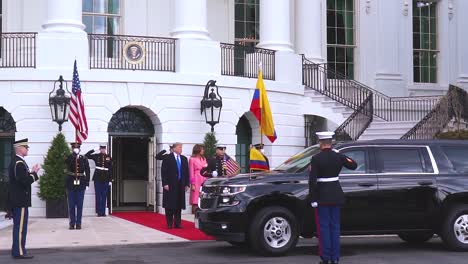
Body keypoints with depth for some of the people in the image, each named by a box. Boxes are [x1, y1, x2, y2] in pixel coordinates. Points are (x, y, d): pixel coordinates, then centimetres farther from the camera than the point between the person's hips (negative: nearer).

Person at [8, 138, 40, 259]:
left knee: (18, 226, 15)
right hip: (20, 200, -10)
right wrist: (34, 173, -11)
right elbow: (24, 181, -24)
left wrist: (31, 172, 9)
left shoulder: (15, 162, 15)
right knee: (21, 227, -5)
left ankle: (16, 250, 22)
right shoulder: (19, 163, -17)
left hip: (16, 200, 10)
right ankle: (19, 252, -2)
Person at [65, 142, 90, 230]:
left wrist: (87, 183, -2)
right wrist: (74, 156, -24)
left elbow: (87, 172, 4)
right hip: (71, 184, 0)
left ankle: (78, 223, 9)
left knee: (79, 205, 3)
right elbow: (68, 165, -20)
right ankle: (72, 223, 10)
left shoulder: (84, 159, 4)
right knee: (71, 205, 3)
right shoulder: (69, 158, 2)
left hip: (81, 184, 0)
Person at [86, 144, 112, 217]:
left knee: (104, 196, 5)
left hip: (105, 179, 1)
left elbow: (110, 169, 6)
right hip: (97, 178, -1)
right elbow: (86, 156, -2)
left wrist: (110, 180, 2)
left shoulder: (108, 157, 5)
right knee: (98, 195, 0)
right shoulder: (96, 156, 3)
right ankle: (99, 212, 4)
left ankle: (103, 212, 11)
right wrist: (93, 150, -8)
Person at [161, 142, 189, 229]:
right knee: (169, 205, 0)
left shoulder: (184, 159, 13)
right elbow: (163, 172, -6)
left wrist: (187, 184, 6)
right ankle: (170, 223, 7)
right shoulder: (167, 158, -2)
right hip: (170, 185, -4)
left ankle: (177, 223, 9)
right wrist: (165, 183, -13)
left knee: (179, 205, 4)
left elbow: (187, 172, 13)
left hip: (181, 185, 4)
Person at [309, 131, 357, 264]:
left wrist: (313, 199, -11)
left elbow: (312, 180, -15)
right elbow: (353, 165, 12)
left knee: (324, 227, 2)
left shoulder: (316, 159, -12)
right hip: (336, 195, 4)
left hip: (322, 195, -4)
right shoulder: (338, 156, -1)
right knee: (335, 226, 10)